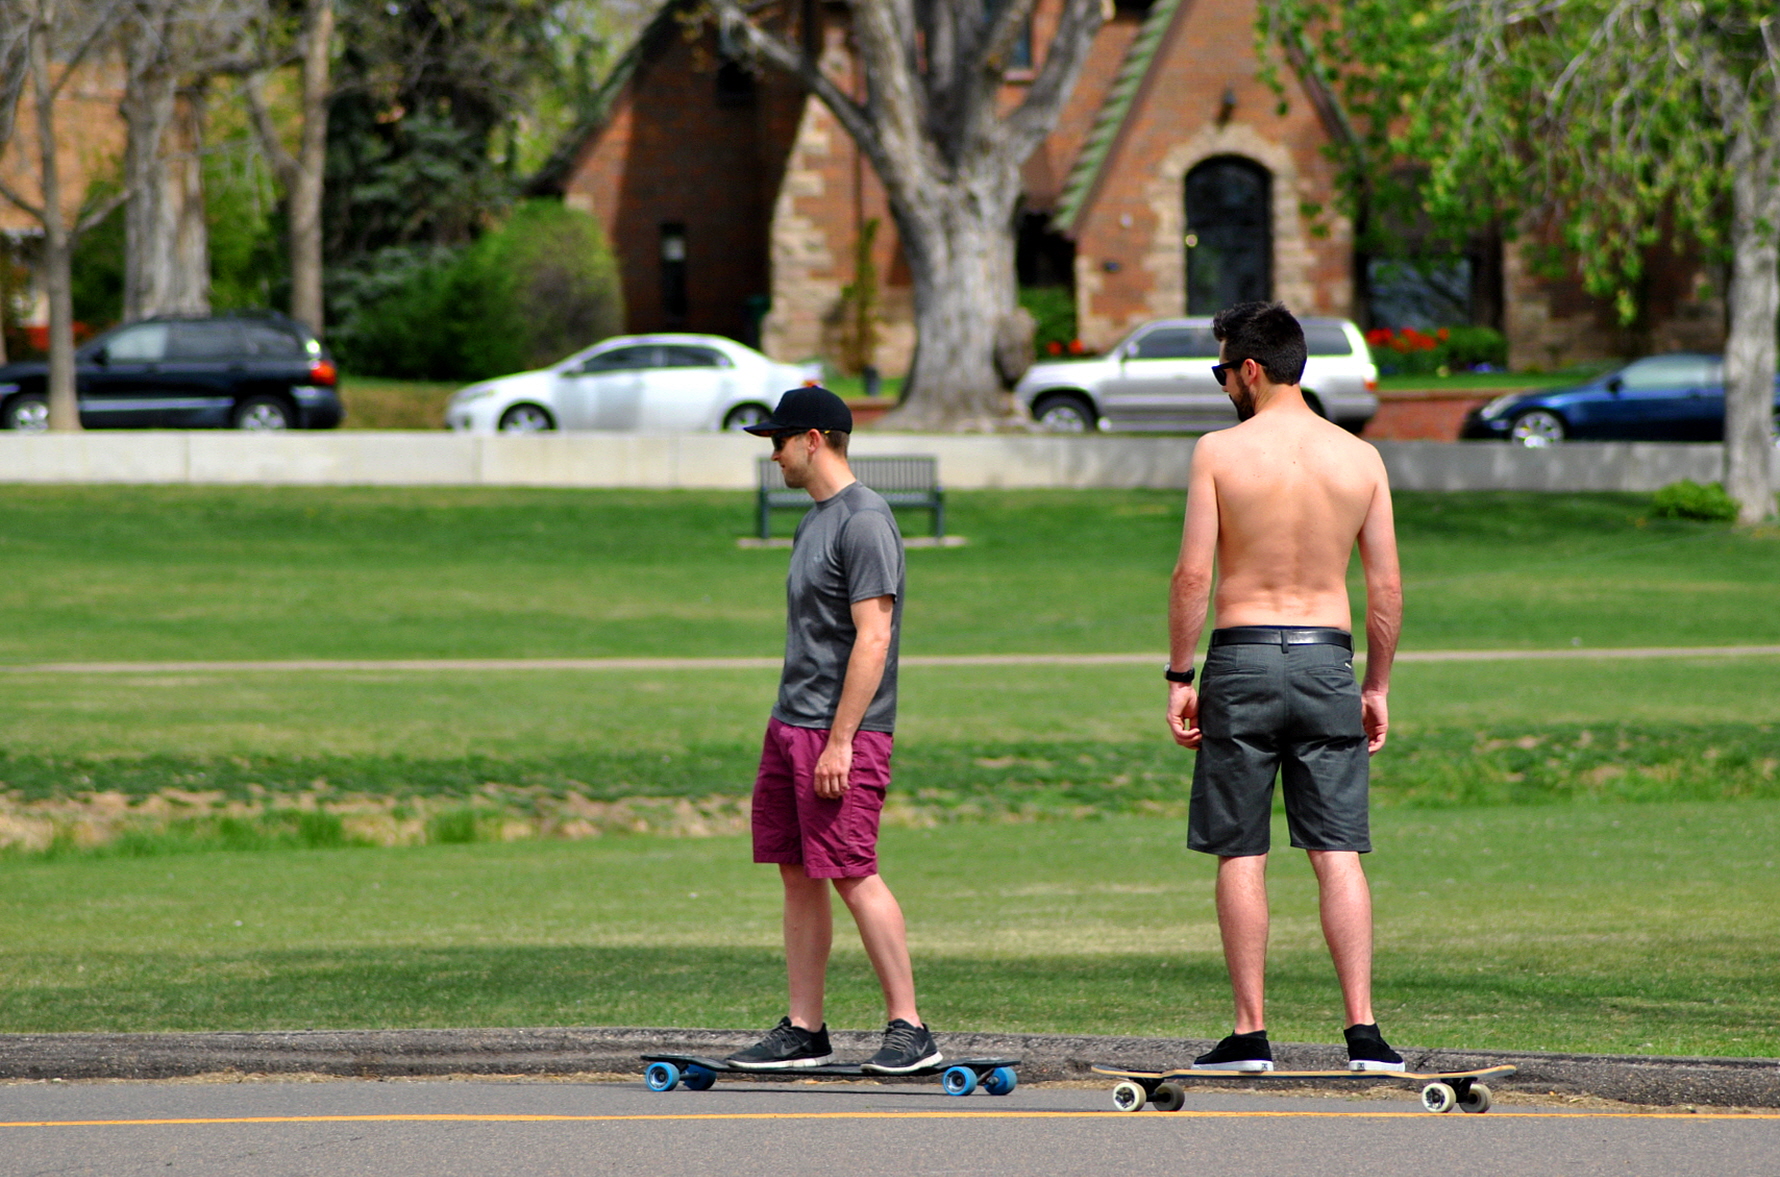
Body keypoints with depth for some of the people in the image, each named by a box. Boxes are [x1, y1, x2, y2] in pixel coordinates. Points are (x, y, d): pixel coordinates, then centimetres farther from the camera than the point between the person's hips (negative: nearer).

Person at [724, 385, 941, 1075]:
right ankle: (803, 1031, 13)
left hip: (842, 733, -10)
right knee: (797, 874, 9)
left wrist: (839, 741, -22)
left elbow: (873, 638, -19)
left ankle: (909, 1027, -8)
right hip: (791, 729, 10)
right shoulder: (815, 520, 18)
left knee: (852, 874, -11)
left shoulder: (863, 521, -13)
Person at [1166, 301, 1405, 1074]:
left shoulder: (1220, 452, -5)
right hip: (1327, 660, 2)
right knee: (1338, 852, 3)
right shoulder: (1360, 458, 4)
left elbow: (1192, 575, -8)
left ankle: (1250, 1033, 3)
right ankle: (1362, 1031, -5)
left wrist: (1179, 677, 0)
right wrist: (1377, 687, 13)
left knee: (1240, 855, 4)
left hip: (1242, 661, -2)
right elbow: (1387, 588, 5)